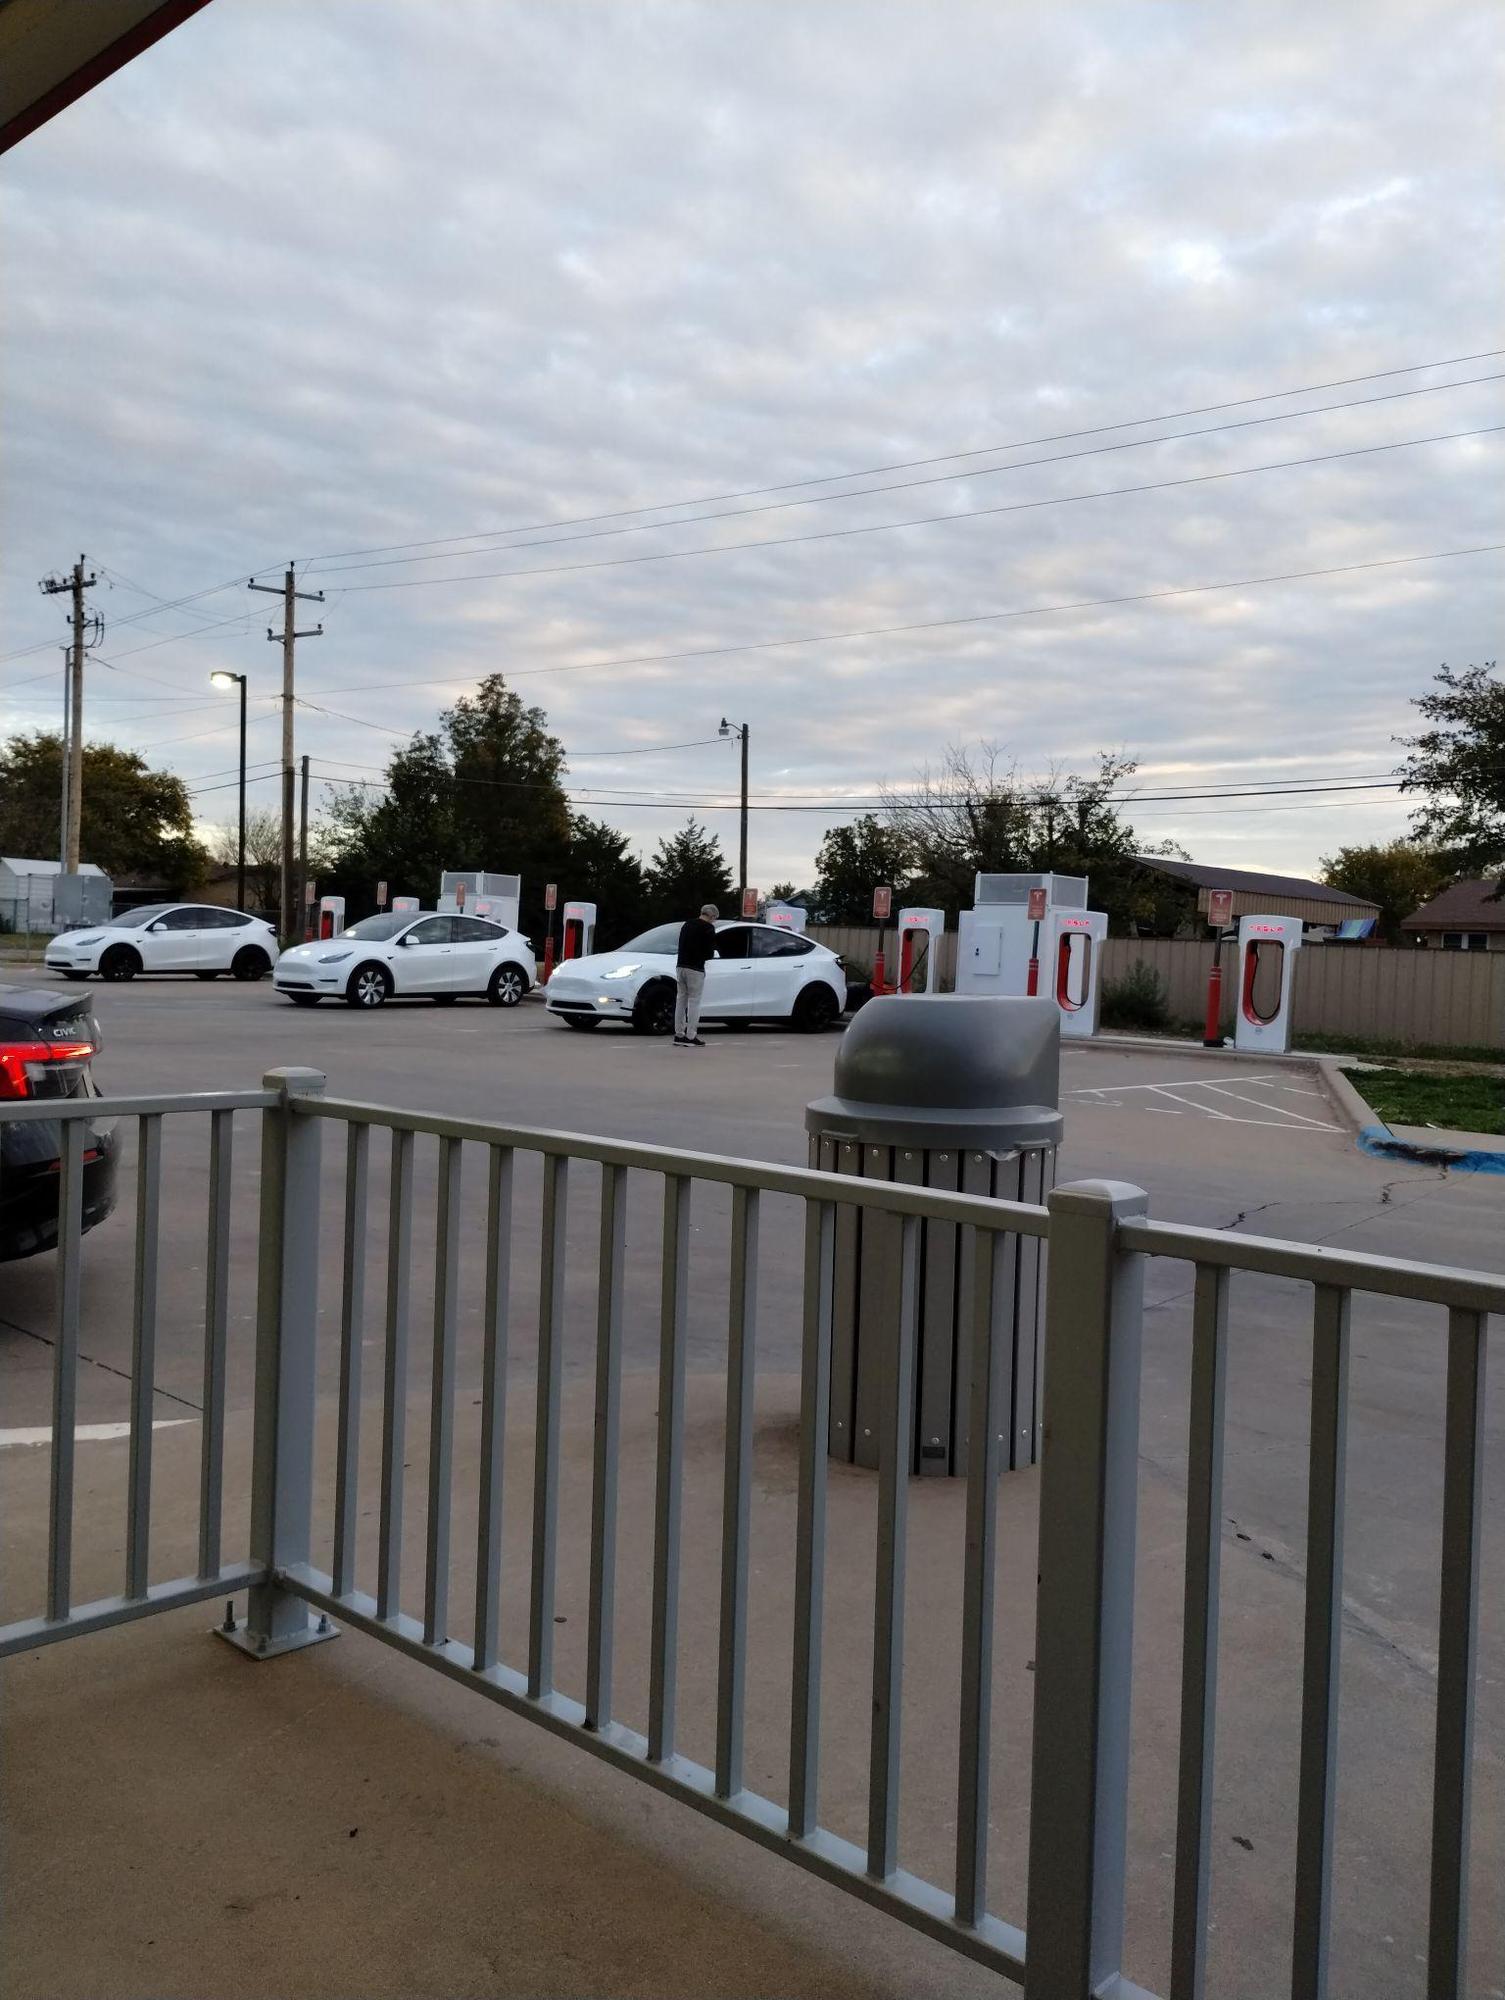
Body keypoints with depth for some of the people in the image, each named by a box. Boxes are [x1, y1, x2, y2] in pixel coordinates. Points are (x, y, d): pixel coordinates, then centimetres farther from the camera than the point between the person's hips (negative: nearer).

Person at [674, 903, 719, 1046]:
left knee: (680, 1000, 11)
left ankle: (679, 1035, 12)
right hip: (695, 969, -7)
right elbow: (709, 952, -10)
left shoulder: (687, 924, 16)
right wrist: (710, 954, 13)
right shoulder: (708, 928, -7)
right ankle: (691, 1037, -3)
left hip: (680, 966, 7)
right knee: (694, 1002, -2)